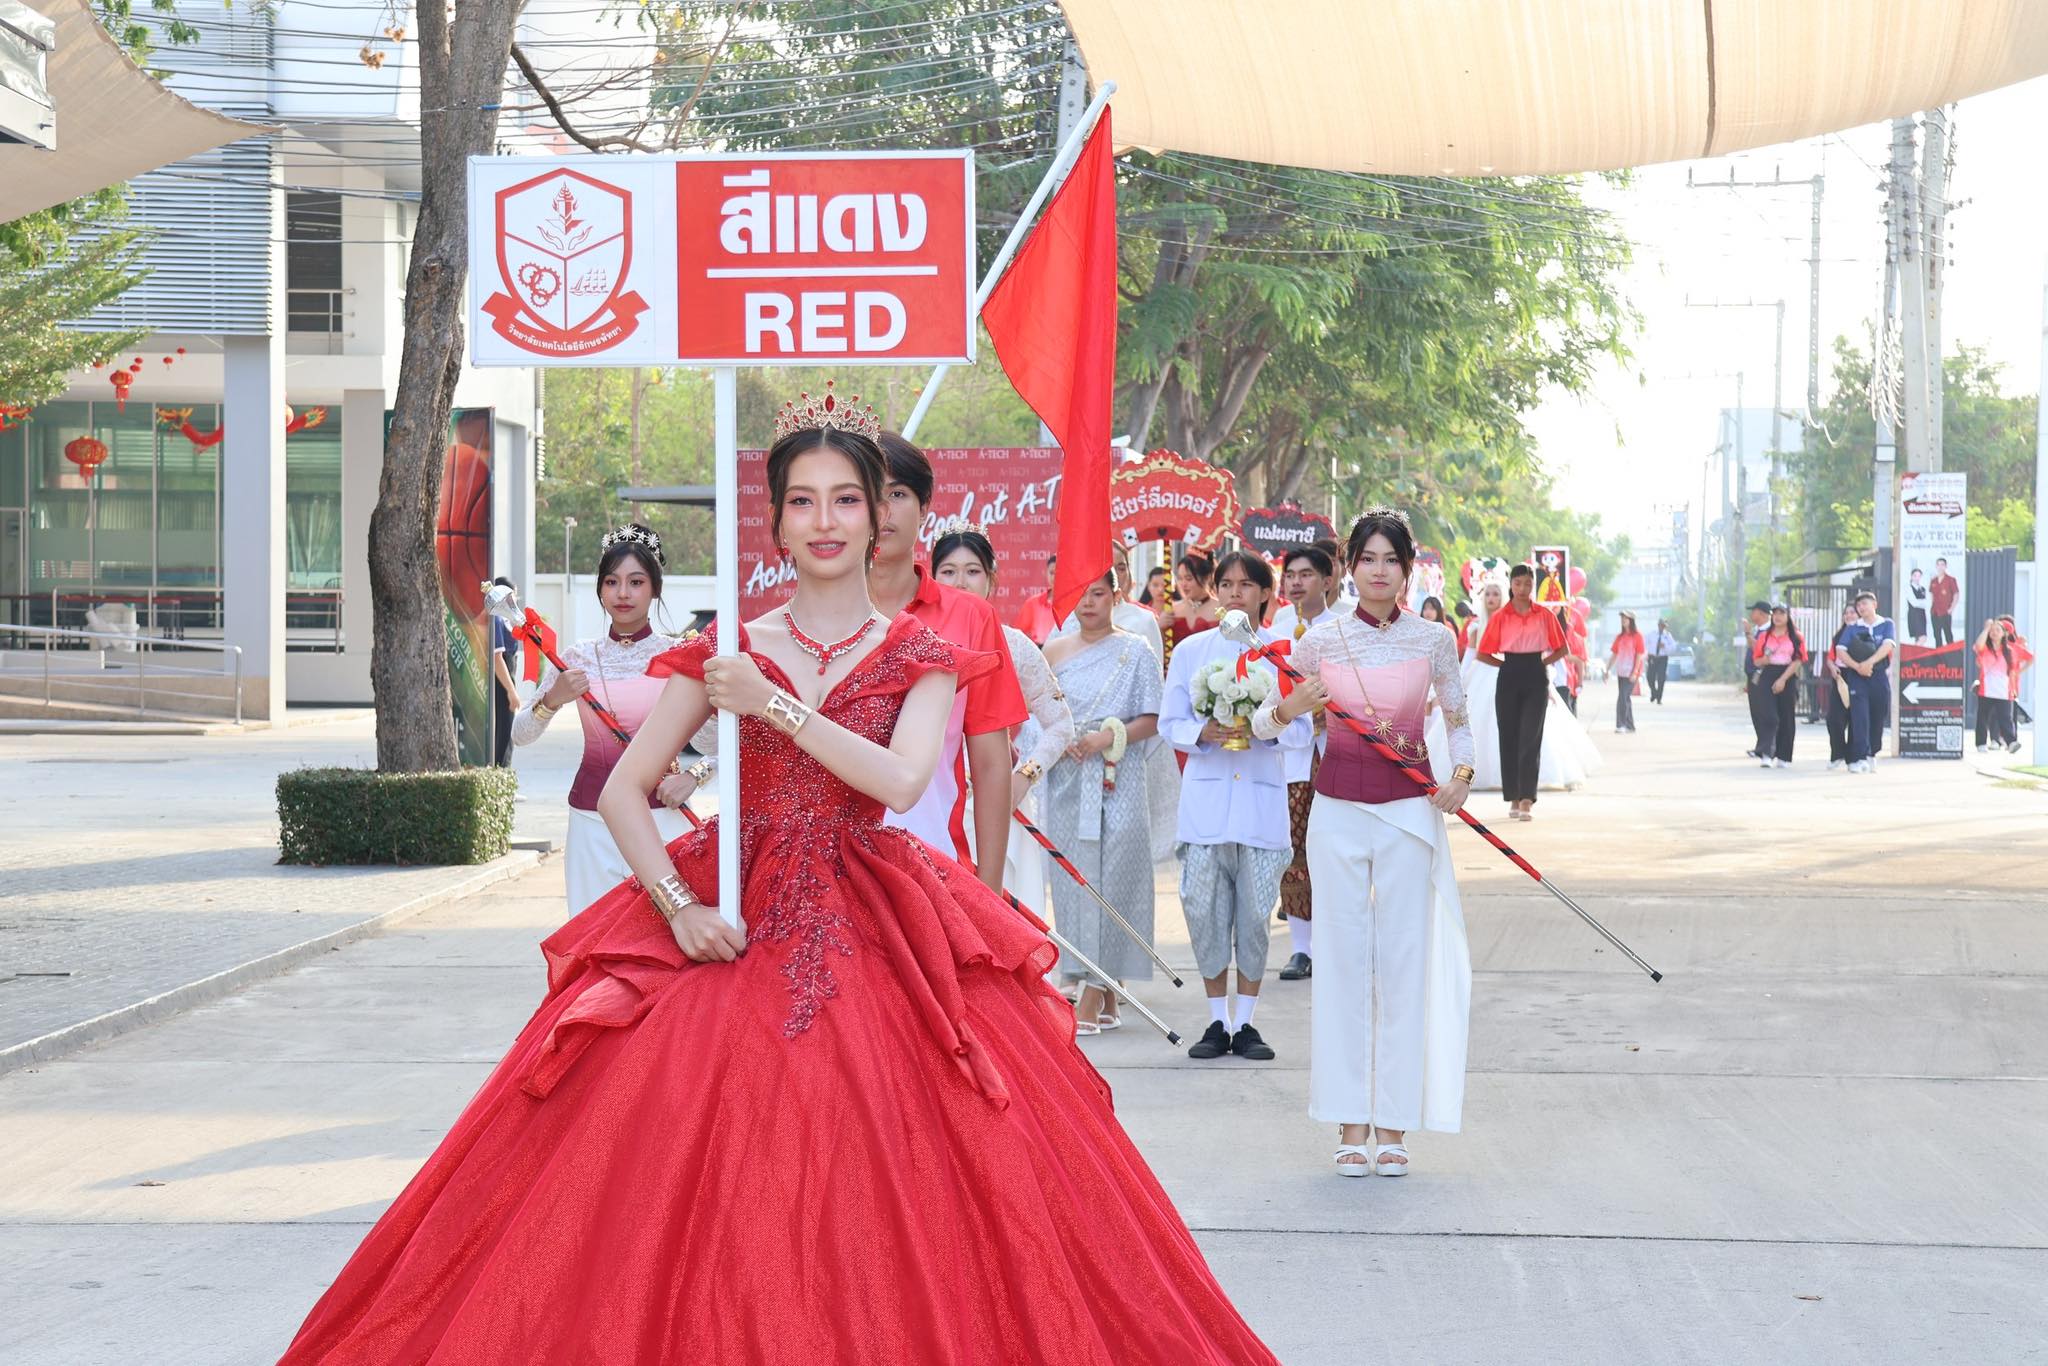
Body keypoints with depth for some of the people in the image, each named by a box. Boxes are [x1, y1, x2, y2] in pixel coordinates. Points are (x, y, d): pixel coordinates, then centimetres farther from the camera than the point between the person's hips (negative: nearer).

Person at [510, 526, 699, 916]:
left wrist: (695, 774, -14)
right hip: (591, 821, 3)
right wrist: (551, 700, -10)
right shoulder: (578, 657, 8)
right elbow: (521, 735, 9)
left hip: (661, 815, -3)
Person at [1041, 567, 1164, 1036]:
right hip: (1066, 782, 4)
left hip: (1117, 783, -4)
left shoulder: (1136, 651, 3)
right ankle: (1106, 1000, 8)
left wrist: (1108, 737, -15)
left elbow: (1151, 720, -1)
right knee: (1073, 879, 1)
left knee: (1109, 879, -8)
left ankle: (1092, 1002, -10)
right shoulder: (1054, 651, 13)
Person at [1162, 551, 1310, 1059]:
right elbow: (1169, 723, 7)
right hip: (1205, 796, 1)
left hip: (1263, 795, -1)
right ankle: (1218, 1021, 10)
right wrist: (1202, 732, -13)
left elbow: (1305, 730, 5)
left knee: (1255, 912, 0)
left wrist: (1269, 728, -15)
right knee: (1204, 909, -2)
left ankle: (1245, 1022, 11)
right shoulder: (1191, 651, 7)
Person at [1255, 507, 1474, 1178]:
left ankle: (1394, 1127, 7)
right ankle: (1351, 1124, 9)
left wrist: (1461, 776, -6)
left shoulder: (1434, 640, 1)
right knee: (1343, 960, 2)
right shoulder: (1322, 640, 2)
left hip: (1409, 812, 0)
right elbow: (1262, 724, 8)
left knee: (1404, 961, 0)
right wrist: (1288, 708, -14)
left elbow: (1458, 720, 13)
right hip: (1338, 810, 1)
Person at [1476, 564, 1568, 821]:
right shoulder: (1499, 618, 2)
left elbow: (1561, 649, 10)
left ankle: (1527, 800, -11)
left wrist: (1540, 663, -1)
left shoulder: (1545, 616, 3)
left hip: (1535, 681, -1)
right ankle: (1514, 799, 11)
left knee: (1530, 739, -8)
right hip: (1509, 681, 1)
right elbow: (1483, 654, 4)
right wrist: (1508, 664, 1)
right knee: (1509, 740, 3)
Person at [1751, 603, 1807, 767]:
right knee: (1770, 716, -13)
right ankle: (1766, 754, -19)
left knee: (1787, 718, 3)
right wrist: (1763, 660, -10)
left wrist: (1783, 679, -14)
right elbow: (1756, 660, 14)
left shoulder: (1796, 637, 4)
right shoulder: (1764, 636, 11)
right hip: (1768, 677, 0)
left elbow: (1798, 661, -4)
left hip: (1788, 678, 0)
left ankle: (1783, 757, 12)